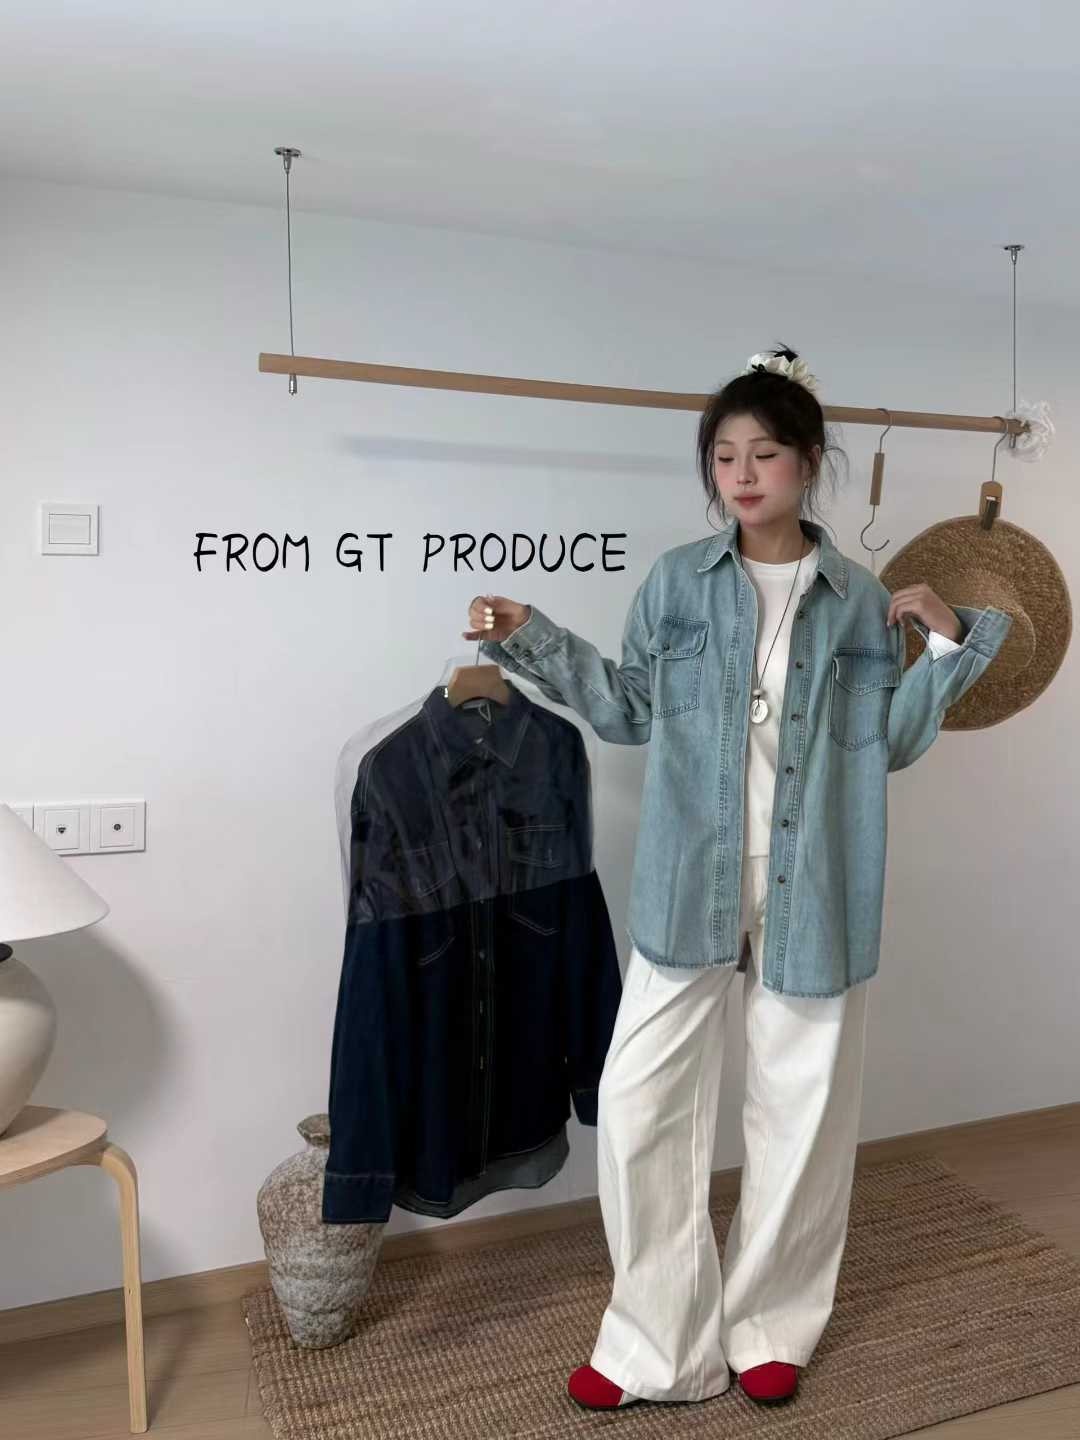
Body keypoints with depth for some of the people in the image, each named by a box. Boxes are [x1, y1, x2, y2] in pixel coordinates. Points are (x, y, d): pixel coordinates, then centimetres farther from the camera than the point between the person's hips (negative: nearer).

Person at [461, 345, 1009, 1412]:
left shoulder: (859, 601, 4)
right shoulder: (677, 582, 4)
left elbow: (889, 743, 7)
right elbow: (629, 712, 9)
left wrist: (949, 644, -3)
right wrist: (529, 640, 3)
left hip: (813, 888, 0)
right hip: (689, 884, 0)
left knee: (801, 1106, 11)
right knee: (639, 1099, 1)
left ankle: (769, 1326, 35)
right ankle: (662, 1343, 21)